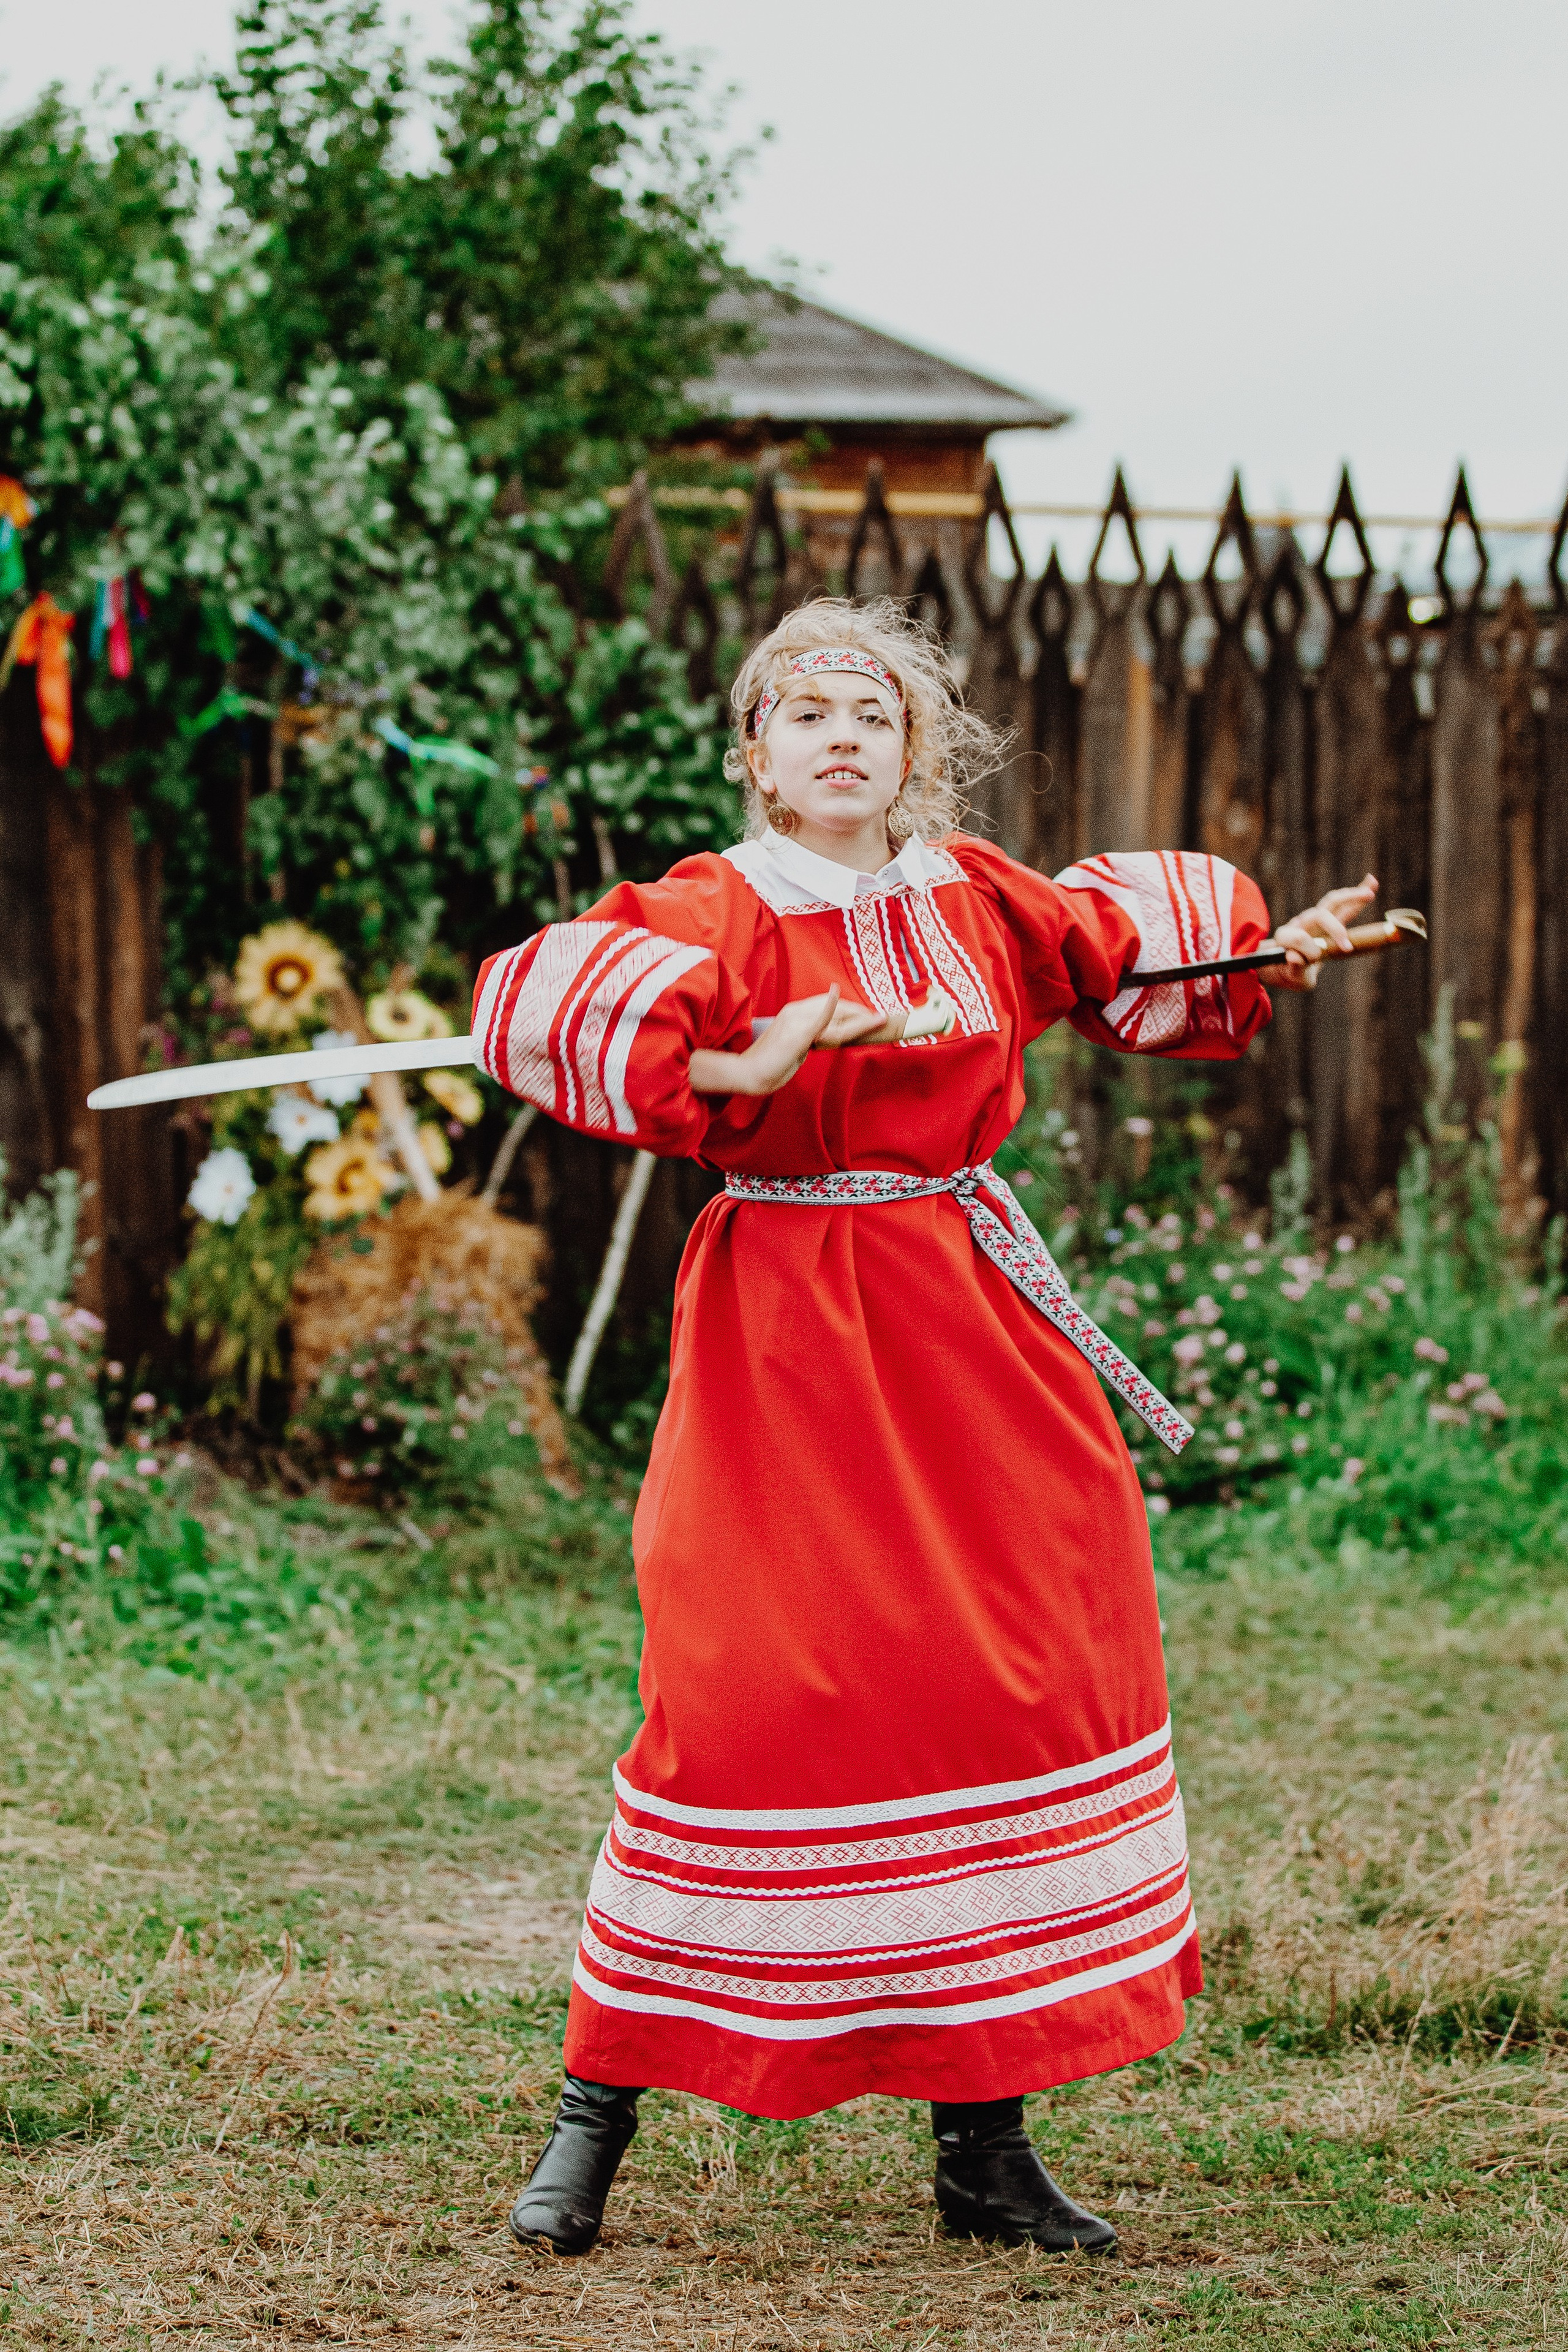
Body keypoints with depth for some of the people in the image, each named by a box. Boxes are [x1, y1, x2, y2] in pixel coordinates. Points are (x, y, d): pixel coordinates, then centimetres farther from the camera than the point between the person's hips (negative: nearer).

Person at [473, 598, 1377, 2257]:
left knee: (1029, 1674, 4)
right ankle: (595, 2109, 4)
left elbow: (1108, 935, 31)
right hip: (787, 1331, -6)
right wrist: (730, 1063, -31)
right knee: (749, 1691, -12)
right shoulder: (717, 916, -8)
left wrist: (1260, 949, 29)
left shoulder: (976, 898, 10)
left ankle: (983, 2146, 15)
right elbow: (534, 999, -25)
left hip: (971, 1318, 6)